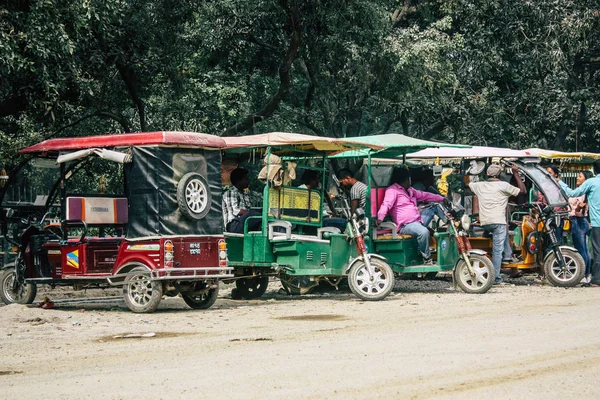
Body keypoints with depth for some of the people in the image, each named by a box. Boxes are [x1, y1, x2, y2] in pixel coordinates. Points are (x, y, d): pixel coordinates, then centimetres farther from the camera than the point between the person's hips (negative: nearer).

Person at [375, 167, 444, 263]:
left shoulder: (410, 190, 24)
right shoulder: (392, 190, -4)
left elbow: (425, 196, 34)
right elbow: (386, 204, -18)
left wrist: (442, 198, 33)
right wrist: (380, 218, -36)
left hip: (418, 221, 10)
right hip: (405, 225, -10)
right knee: (424, 232, -33)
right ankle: (427, 259, -22)